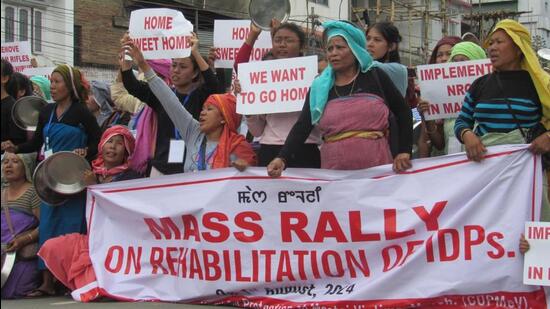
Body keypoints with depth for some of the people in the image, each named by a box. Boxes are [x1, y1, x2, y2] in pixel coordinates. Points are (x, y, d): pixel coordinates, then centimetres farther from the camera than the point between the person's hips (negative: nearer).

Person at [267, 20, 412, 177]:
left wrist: (404, 152, -1)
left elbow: (403, 112, 8)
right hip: (334, 170, 1)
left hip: (376, 166, -1)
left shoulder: (374, 77, 3)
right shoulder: (319, 88, 6)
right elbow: (302, 127, -3)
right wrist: (282, 158, -17)